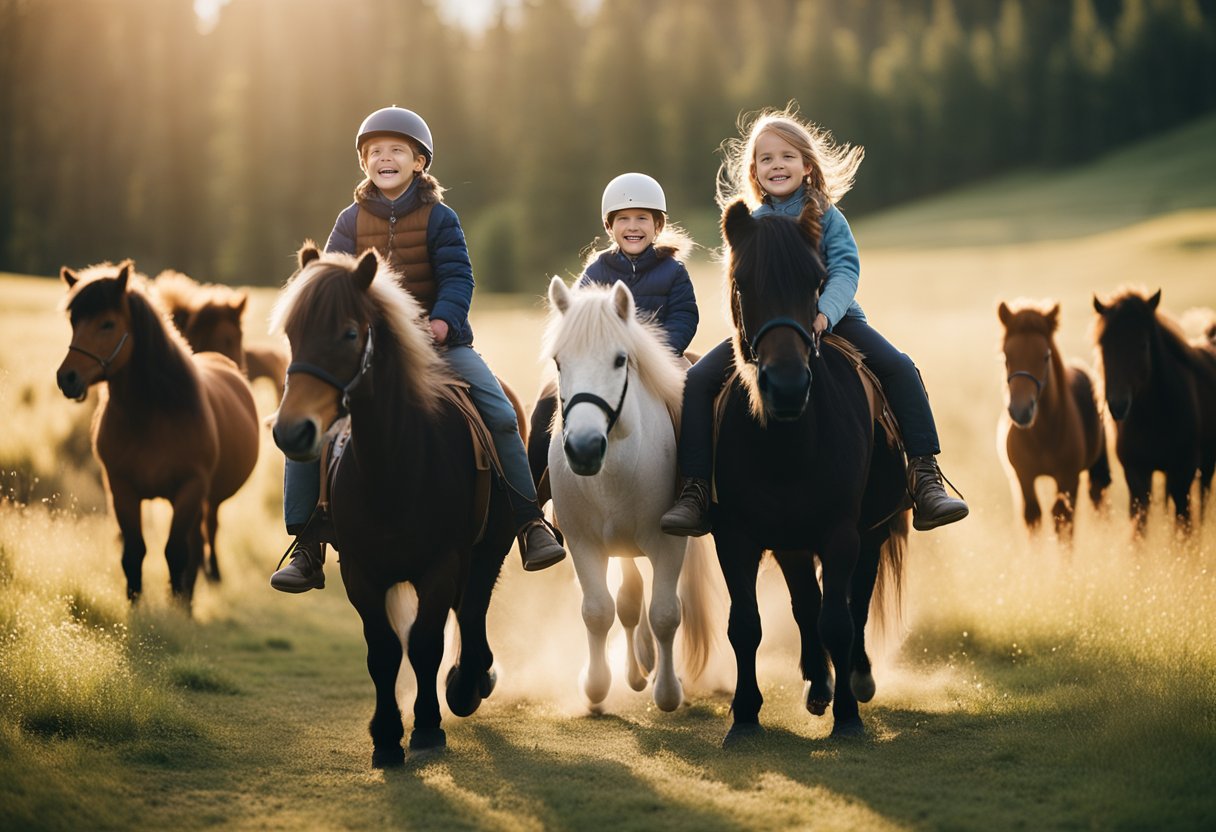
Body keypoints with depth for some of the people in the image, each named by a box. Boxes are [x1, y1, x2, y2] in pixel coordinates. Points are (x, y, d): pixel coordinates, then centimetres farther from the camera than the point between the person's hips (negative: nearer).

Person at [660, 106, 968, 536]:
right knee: (697, 380, -17)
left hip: (832, 320, -1)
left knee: (899, 368, -24)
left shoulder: (827, 217, 2)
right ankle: (695, 492, -12)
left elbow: (845, 271, -11)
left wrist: (824, 314, -31)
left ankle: (925, 480, -23)